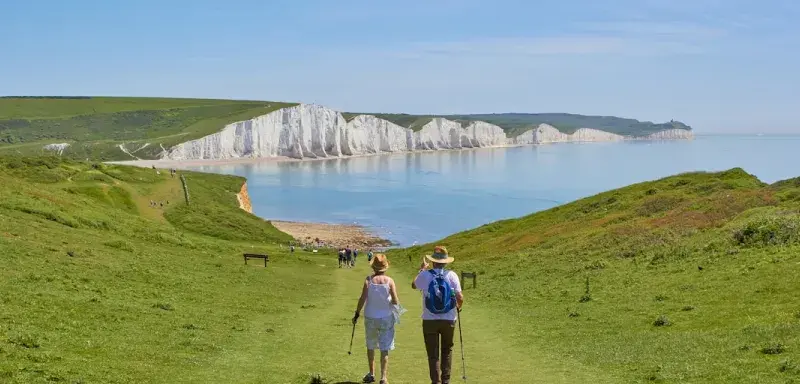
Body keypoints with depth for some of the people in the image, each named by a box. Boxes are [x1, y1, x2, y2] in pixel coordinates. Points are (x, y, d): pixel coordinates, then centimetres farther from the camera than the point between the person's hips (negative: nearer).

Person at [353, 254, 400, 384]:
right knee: (385, 349, 4)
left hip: (370, 317, 1)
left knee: (370, 347, 19)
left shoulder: (368, 280, -9)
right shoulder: (389, 281, -10)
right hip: (386, 318, -1)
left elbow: (362, 299, -13)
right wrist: (396, 304, 11)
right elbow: (395, 301, -13)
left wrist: (357, 314, -2)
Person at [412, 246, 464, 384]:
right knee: (447, 350, 20)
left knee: (433, 354, 8)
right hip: (449, 320, 1)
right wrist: (459, 307, 13)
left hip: (430, 320, -1)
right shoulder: (452, 275, -8)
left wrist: (422, 269, 25)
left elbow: (414, 285, 12)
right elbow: (460, 297, -9)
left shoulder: (425, 275, -9)